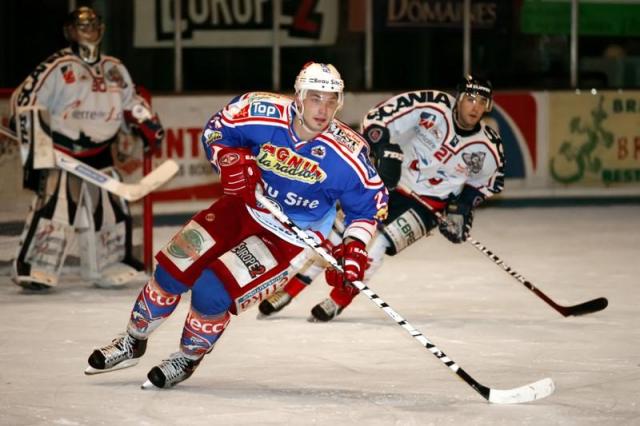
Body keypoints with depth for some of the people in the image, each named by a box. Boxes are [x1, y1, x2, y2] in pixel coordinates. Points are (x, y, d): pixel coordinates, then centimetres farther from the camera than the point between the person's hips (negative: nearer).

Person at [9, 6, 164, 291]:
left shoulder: (115, 69, 8)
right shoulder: (58, 67, -12)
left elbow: (130, 101, 23)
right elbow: (26, 100, -16)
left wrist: (147, 123, 5)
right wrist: (37, 147, -20)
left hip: (99, 153, 7)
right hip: (60, 152, -7)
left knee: (111, 208, 9)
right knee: (55, 206, -19)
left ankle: (110, 266, 25)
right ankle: (31, 268, -18)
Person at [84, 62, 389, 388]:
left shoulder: (346, 155, -24)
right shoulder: (263, 113, -21)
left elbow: (370, 203, -9)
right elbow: (216, 130, -1)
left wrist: (355, 246, -23)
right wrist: (229, 160, -19)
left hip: (291, 238, -3)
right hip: (246, 207, 3)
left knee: (212, 291, -17)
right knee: (173, 268, 0)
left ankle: (188, 358, 13)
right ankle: (133, 342, 27)